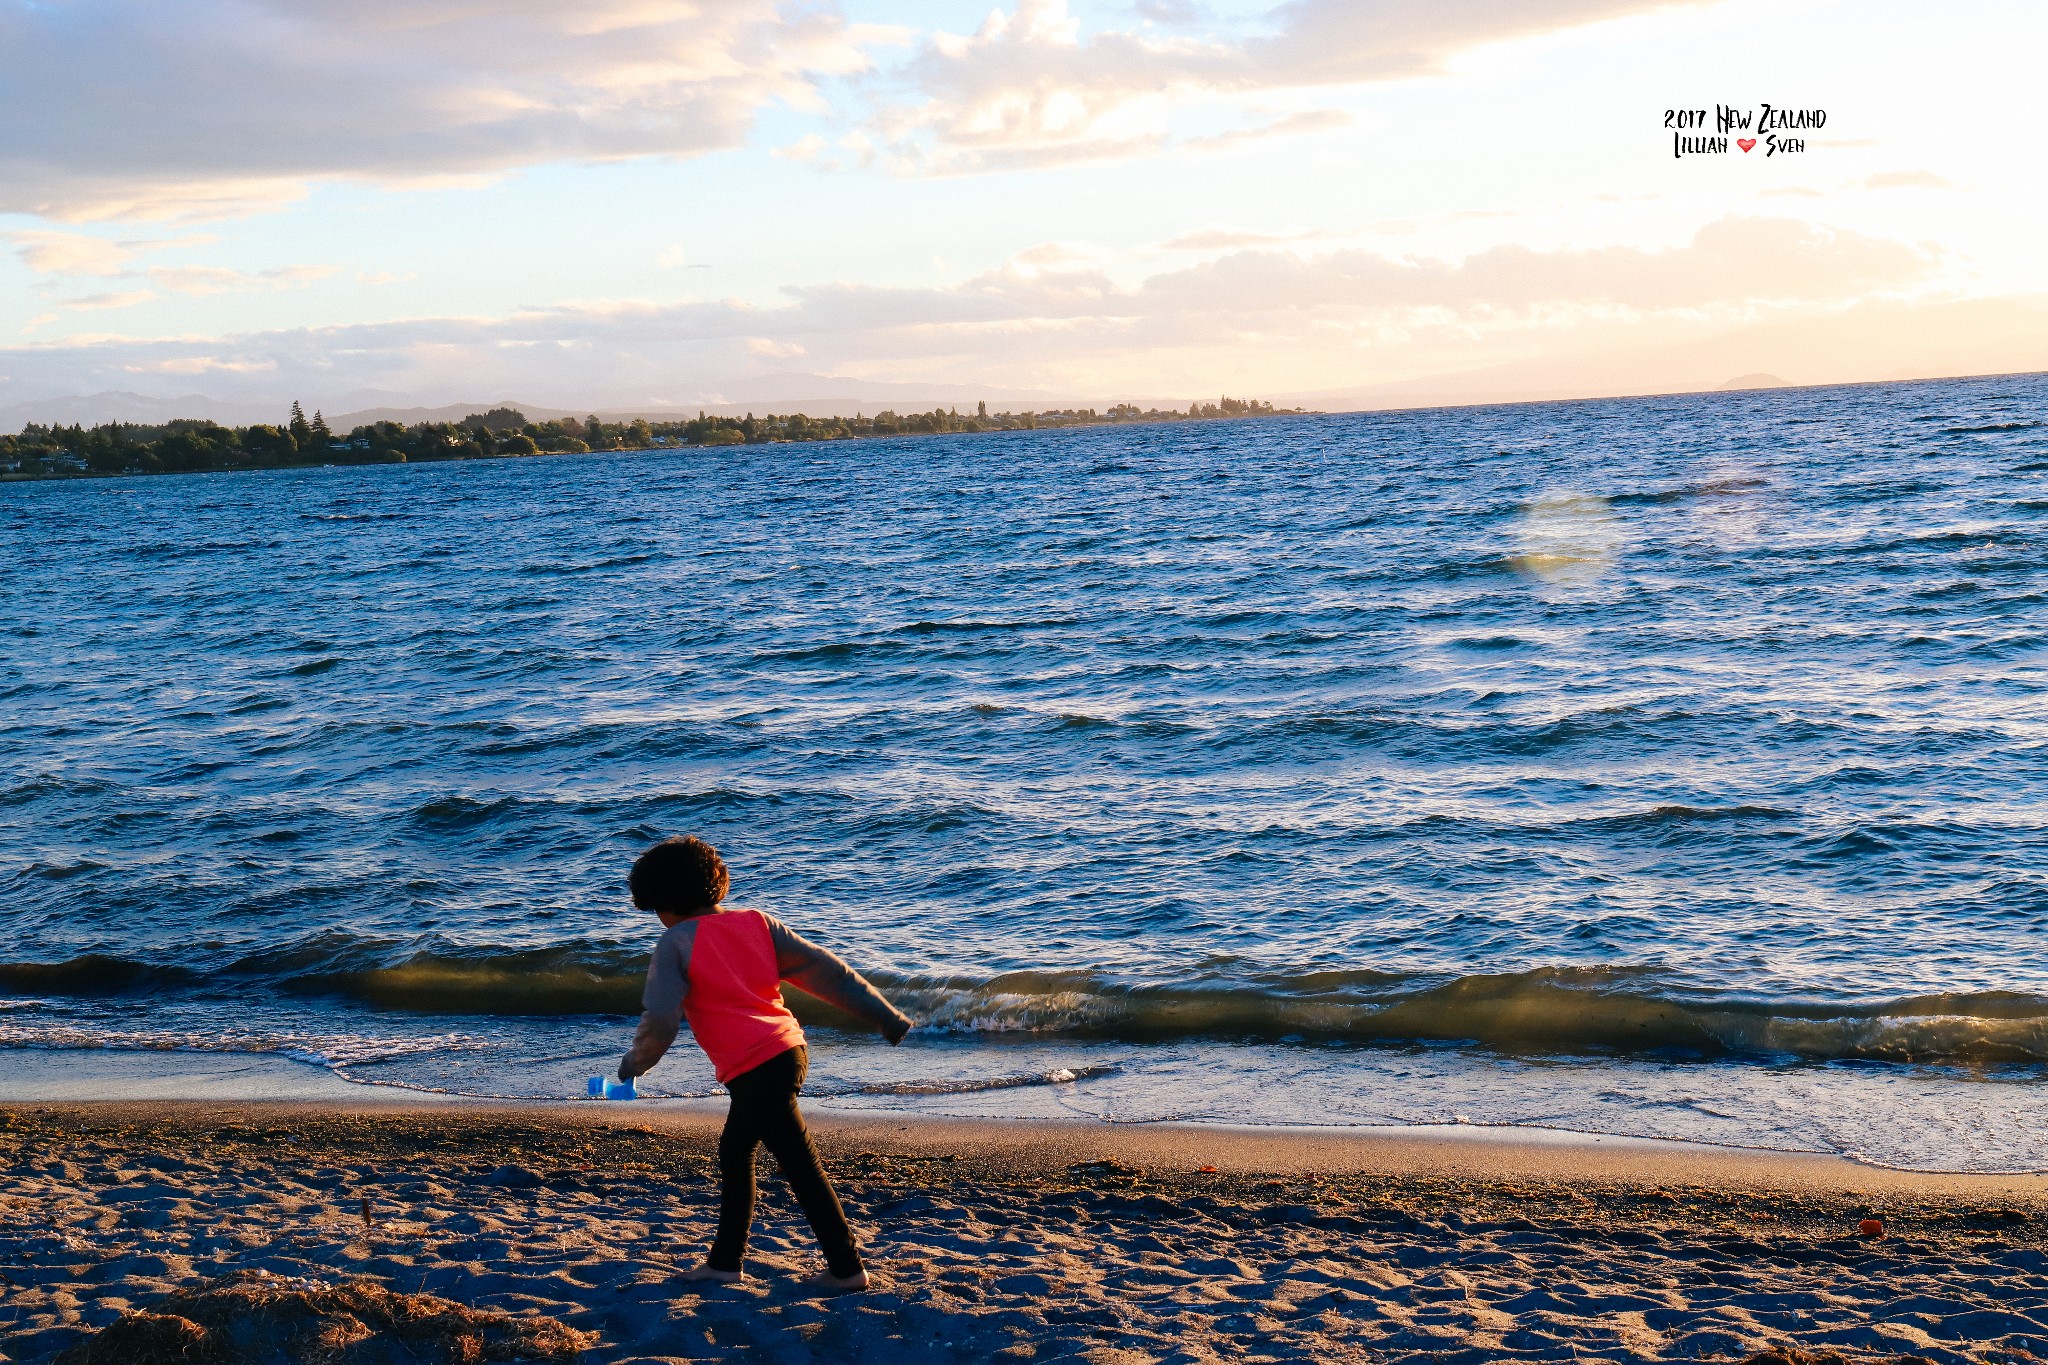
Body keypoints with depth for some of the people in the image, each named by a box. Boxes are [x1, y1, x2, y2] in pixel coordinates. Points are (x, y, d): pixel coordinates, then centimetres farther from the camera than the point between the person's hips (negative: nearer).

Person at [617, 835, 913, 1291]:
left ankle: (847, 1268, 7)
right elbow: (827, 970, 8)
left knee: (801, 1165, 0)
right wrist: (885, 1015, 11)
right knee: (734, 1152, 21)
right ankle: (725, 1260, 29)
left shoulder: (676, 943, -5)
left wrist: (636, 1062, 11)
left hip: (754, 1068, -7)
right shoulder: (756, 923, 11)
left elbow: (660, 1020, -10)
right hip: (788, 1049, 7)